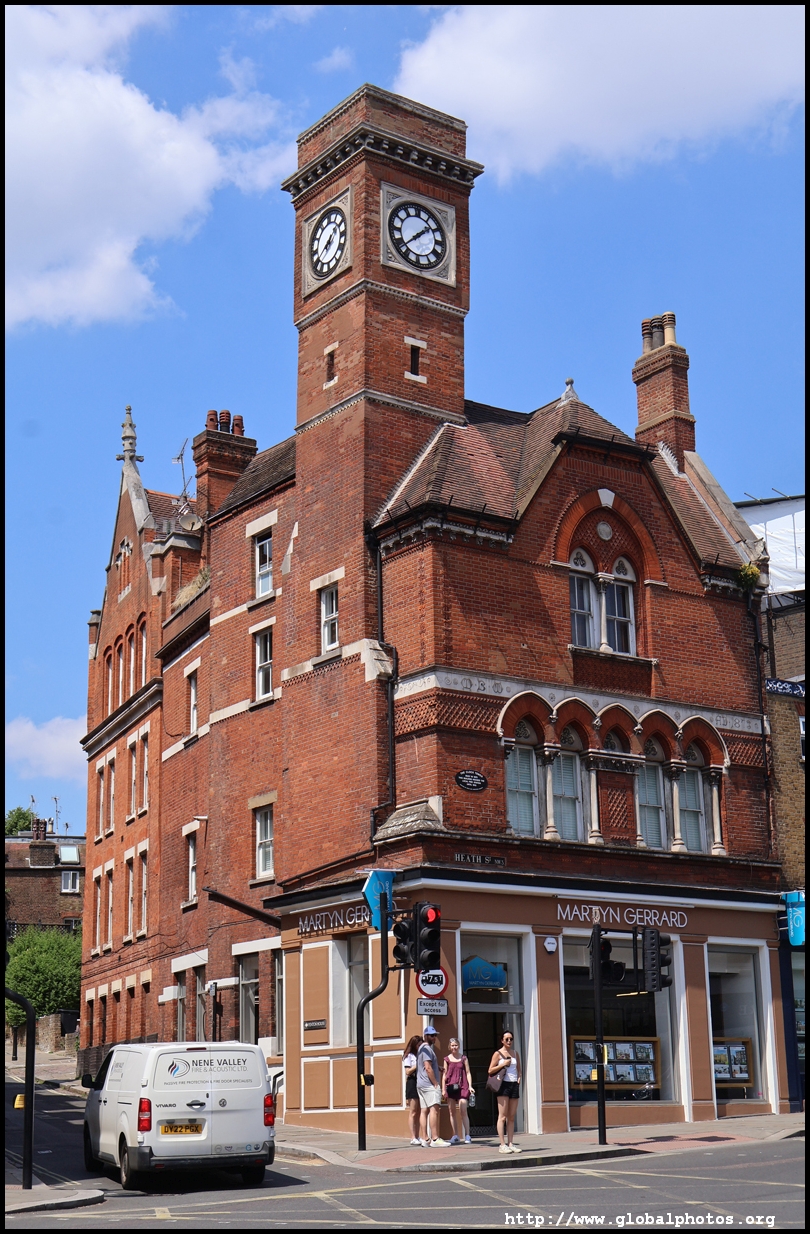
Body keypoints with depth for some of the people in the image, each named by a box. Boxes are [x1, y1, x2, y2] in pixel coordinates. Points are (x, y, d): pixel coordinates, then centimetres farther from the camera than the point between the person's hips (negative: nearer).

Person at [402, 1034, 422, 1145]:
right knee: (413, 1112, -7)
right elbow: (408, 1071, -9)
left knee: (418, 1112, 6)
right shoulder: (408, 1056, -1)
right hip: (412, 1083, -7)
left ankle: (417, 1137, 8)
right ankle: (413, 1138, -9)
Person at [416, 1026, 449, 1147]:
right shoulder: (427, 1048, -11)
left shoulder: (422, 1048, 21)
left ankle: (424, 1138, 6)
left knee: (424, 1111, 7)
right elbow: (428, 1068, -18)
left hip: (421, 1084, 11)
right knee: (434, 1109, -15)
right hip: (429, 1084, -11)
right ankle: (435, 1139, -22)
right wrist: (436, 1084, -15)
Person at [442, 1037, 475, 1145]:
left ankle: (467, 1136, -8)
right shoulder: (447, 1059, 8)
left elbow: (468, 1073, 6)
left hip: (462, 1086, -2)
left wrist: (470, 1086, -4)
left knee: (463, 1110, -10)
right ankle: (455, 1135, 12)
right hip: (450, 1086, 2)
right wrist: (443, 1089, 2)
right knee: (452, 1111, 5)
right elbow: (444, 1075, 8)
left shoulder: (464, 1058, 6)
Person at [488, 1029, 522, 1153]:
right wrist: (503, 1064, -13)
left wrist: (519, 1077, 8)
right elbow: (490, 1071, -3)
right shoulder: (498, 1053, 0)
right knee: (502, 1116, -7)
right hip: (504, 1084, -5)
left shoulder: (515, 1053, 14)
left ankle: (510, 1144, 7)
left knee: (511, 1117, 5)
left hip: (514, 1084, 5)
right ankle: (502, 1145, -8)